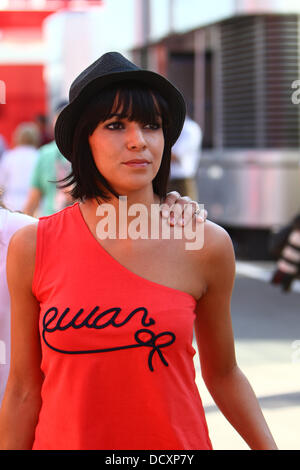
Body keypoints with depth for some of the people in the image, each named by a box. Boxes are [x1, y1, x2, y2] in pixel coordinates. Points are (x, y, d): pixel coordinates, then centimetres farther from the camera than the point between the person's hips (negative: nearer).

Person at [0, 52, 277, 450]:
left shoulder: (206, 245, -8)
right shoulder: (32, 248, -9)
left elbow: (222, 374, 5)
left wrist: (269, 448, -1)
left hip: (177, 442, 1)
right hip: (63, 439, 0)